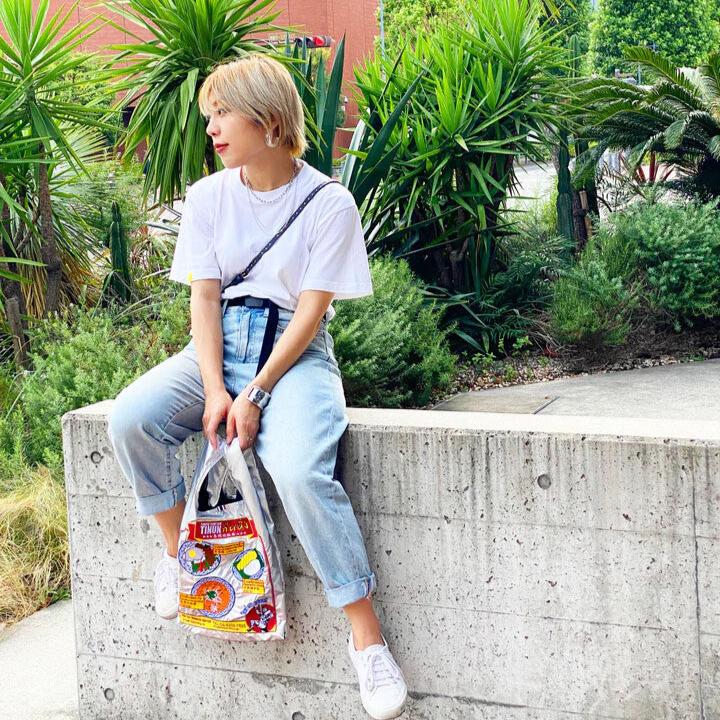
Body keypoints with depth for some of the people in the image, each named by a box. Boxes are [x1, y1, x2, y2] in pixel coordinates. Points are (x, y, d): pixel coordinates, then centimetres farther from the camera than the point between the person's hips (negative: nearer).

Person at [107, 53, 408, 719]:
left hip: (295, 352, -4)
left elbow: (312, 310, -9)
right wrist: (214, 390, -13)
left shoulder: (328, 202, -6)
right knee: (131, 418, -25)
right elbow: (203, 296, 2)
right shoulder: (207, 197, 7)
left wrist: (254, 396, -18)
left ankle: (367, 635, -21)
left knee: (299, 471, -33)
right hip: (218, 348, 4)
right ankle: (178, 551, -1)